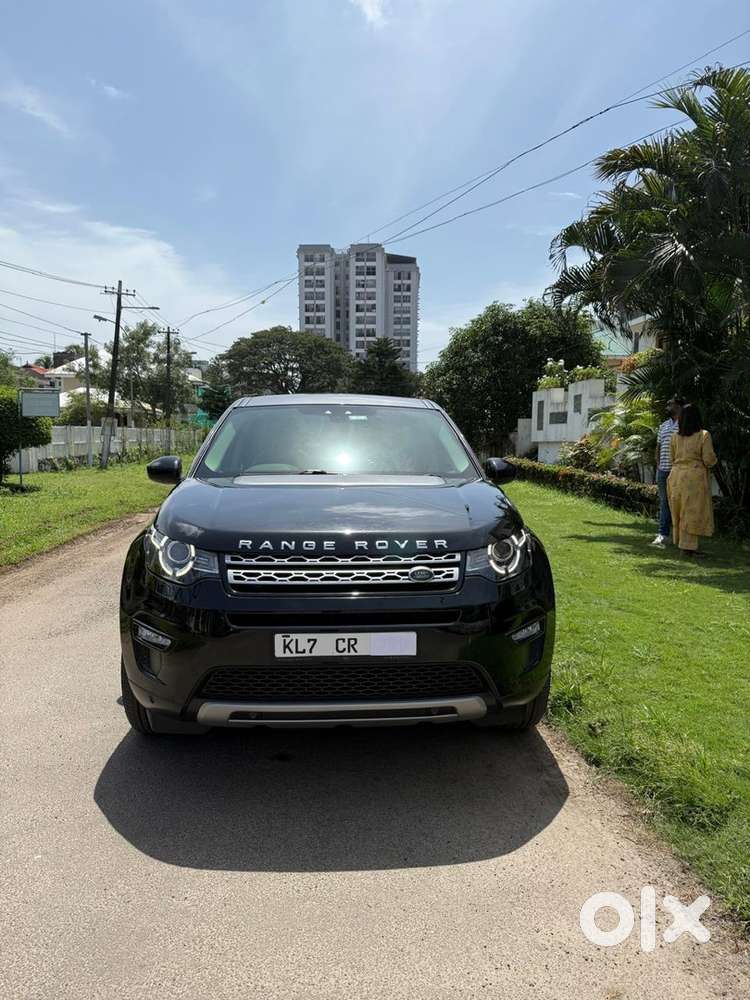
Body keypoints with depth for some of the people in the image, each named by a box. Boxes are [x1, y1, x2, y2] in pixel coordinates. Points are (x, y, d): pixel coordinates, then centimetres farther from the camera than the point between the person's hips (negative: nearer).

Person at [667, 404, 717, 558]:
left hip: (676, 476, 5)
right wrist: (712, 461, 12)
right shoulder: (704, 435, -8)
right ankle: (688, 546, 1)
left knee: (680, 511, 16)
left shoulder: (675, 436, 5)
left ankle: (680, 541, 25)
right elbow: (709, 460, -10)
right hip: (695, 477, -5)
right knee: (693, 512, 0)